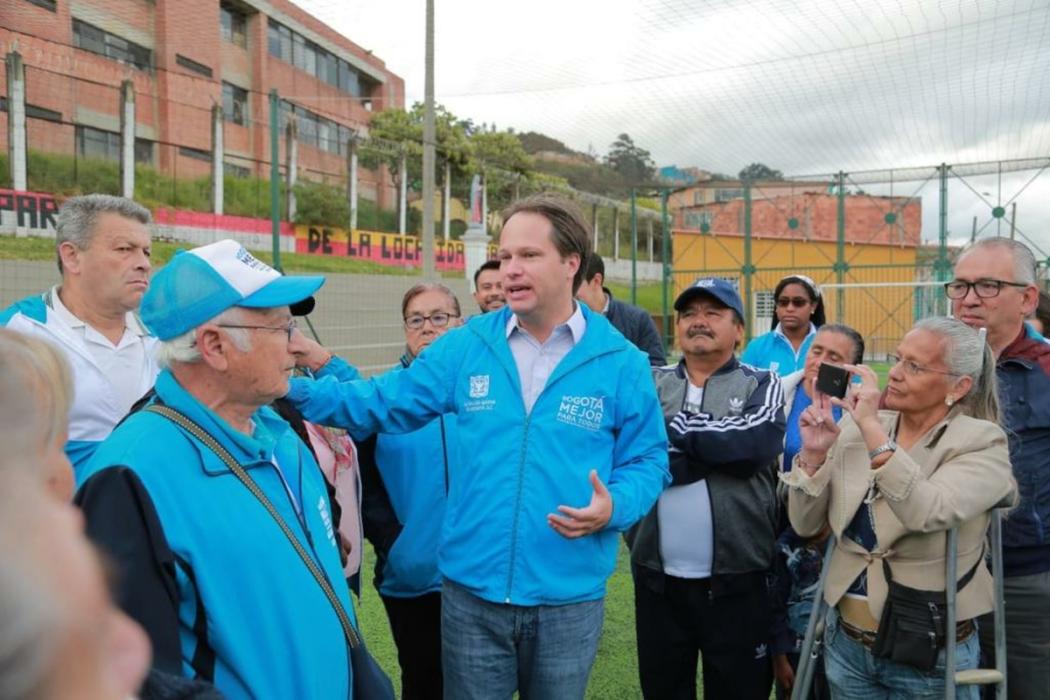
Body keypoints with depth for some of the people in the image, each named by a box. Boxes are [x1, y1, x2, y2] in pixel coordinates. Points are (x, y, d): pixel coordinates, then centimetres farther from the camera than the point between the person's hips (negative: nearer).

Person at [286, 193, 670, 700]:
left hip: (568, 600, 0)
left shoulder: (621, 363, -6)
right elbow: (382, 404, 2)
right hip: (470, 593, 1)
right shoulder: (465, 347, -2)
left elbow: (647, 460, 1)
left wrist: (613, 507, -19)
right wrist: (291, 388, -8)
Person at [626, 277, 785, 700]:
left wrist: (672, 428, -10)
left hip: (736, 583, -1)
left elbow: (755, 442, -18)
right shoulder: (649, 384, 5)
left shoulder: (761, 384, 2)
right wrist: (719, 445, -16)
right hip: (656, 579, 2)